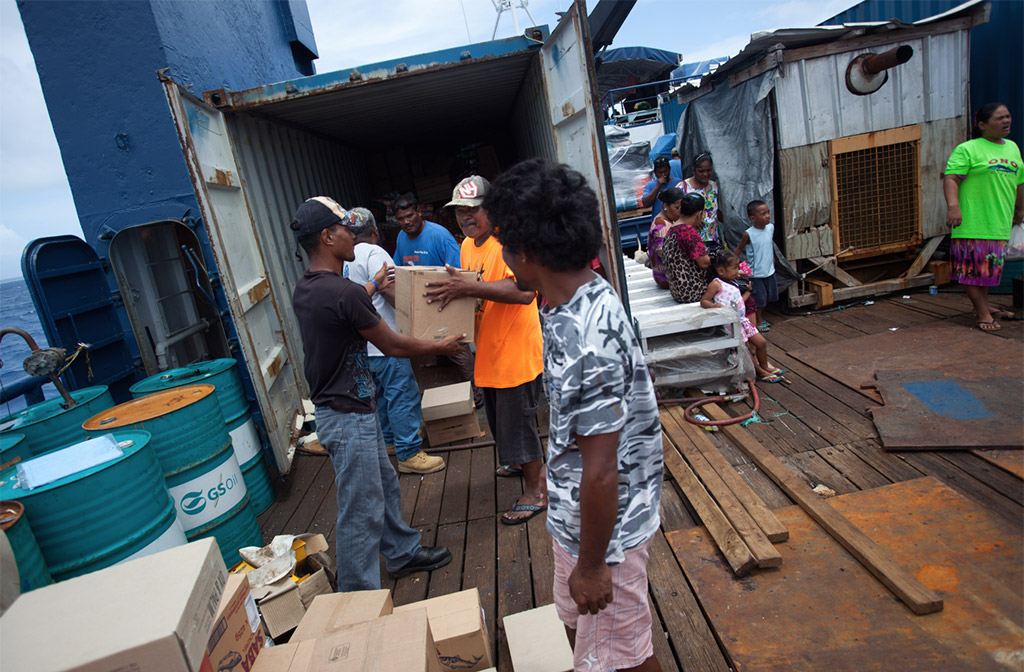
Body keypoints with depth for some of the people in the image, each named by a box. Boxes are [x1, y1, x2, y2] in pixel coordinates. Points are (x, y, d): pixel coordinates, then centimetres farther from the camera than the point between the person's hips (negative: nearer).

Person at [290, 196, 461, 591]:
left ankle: (403, 554, 42)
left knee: (384, 488, 24)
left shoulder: (305, 289, 4)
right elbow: (392, 346, -15)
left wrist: (371, 288, 36)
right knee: (361, 513, 3)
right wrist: (440, 346, 0)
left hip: (354, 410, 10)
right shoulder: (344, 293, -25)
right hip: (347, 416, -10)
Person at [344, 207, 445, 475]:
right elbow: (391, 293, -22)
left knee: (383, 396, 21)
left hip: (363, 345, 9)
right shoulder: (373, 253, -14)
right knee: (402, 396, -2)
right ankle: (409, 455, 4)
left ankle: (388, 442, 34)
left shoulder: (344, 258, 13)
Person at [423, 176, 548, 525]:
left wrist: (468, 288, -39)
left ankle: (535, 491, 16)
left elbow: (524, 291, -35)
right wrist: (454, 288, 2)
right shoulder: (468, 245, 9)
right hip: (488, 351, 9)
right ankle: (519, 462, 48)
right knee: (498, 417, 24)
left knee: (518, 419, 0)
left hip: (516, 349, -9)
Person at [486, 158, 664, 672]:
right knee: (577, 625, 30)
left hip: (604, 525, -9)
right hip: (574, 514, 9)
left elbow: (601, 472, -28)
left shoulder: (583, 342, -35)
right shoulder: (587, 297, -4)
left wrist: (591, 565, -16)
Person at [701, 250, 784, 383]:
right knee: (748, 350, -4)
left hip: (742, 320, 8)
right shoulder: (716, 284, -12)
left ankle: (765, 366, 30)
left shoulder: (733, 283, 14)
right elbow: (703, 301, -15)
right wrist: (715, 305, -31)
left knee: (762, 343, 11)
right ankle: (759, 372, 14)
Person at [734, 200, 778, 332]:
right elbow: (739, 249, -7)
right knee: (759, 298, 2)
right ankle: (758, 322, 21)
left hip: (769, 270, 6)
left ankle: (761, 317, 36)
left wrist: (773, 258, 17)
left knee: (768, 295, 16)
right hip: (756, 273, -6)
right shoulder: (749, 234, -18)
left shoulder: (771, 228, -1)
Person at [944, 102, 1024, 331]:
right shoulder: (967, 149, -5)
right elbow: (951, 178, -16)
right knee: (973, 266, -5)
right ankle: (982, 313, 2)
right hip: (972, 221, -7)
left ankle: (983, 307, 25)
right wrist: (953, 206, -29)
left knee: (990, 266, 13)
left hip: (999, 223, 7)